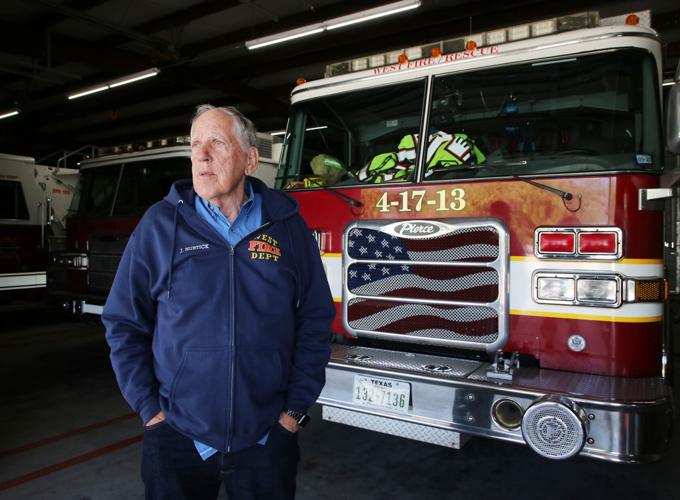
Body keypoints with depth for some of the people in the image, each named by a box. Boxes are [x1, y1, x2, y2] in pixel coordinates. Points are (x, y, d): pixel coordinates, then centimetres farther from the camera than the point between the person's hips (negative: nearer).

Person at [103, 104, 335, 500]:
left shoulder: (288, 226, -2)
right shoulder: (160, 224, -3)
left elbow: (315, 320, 1)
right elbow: (124, 322, 2)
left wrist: (297, 408, -2)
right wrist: (149, 407, -2)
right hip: (177, 436, 0)